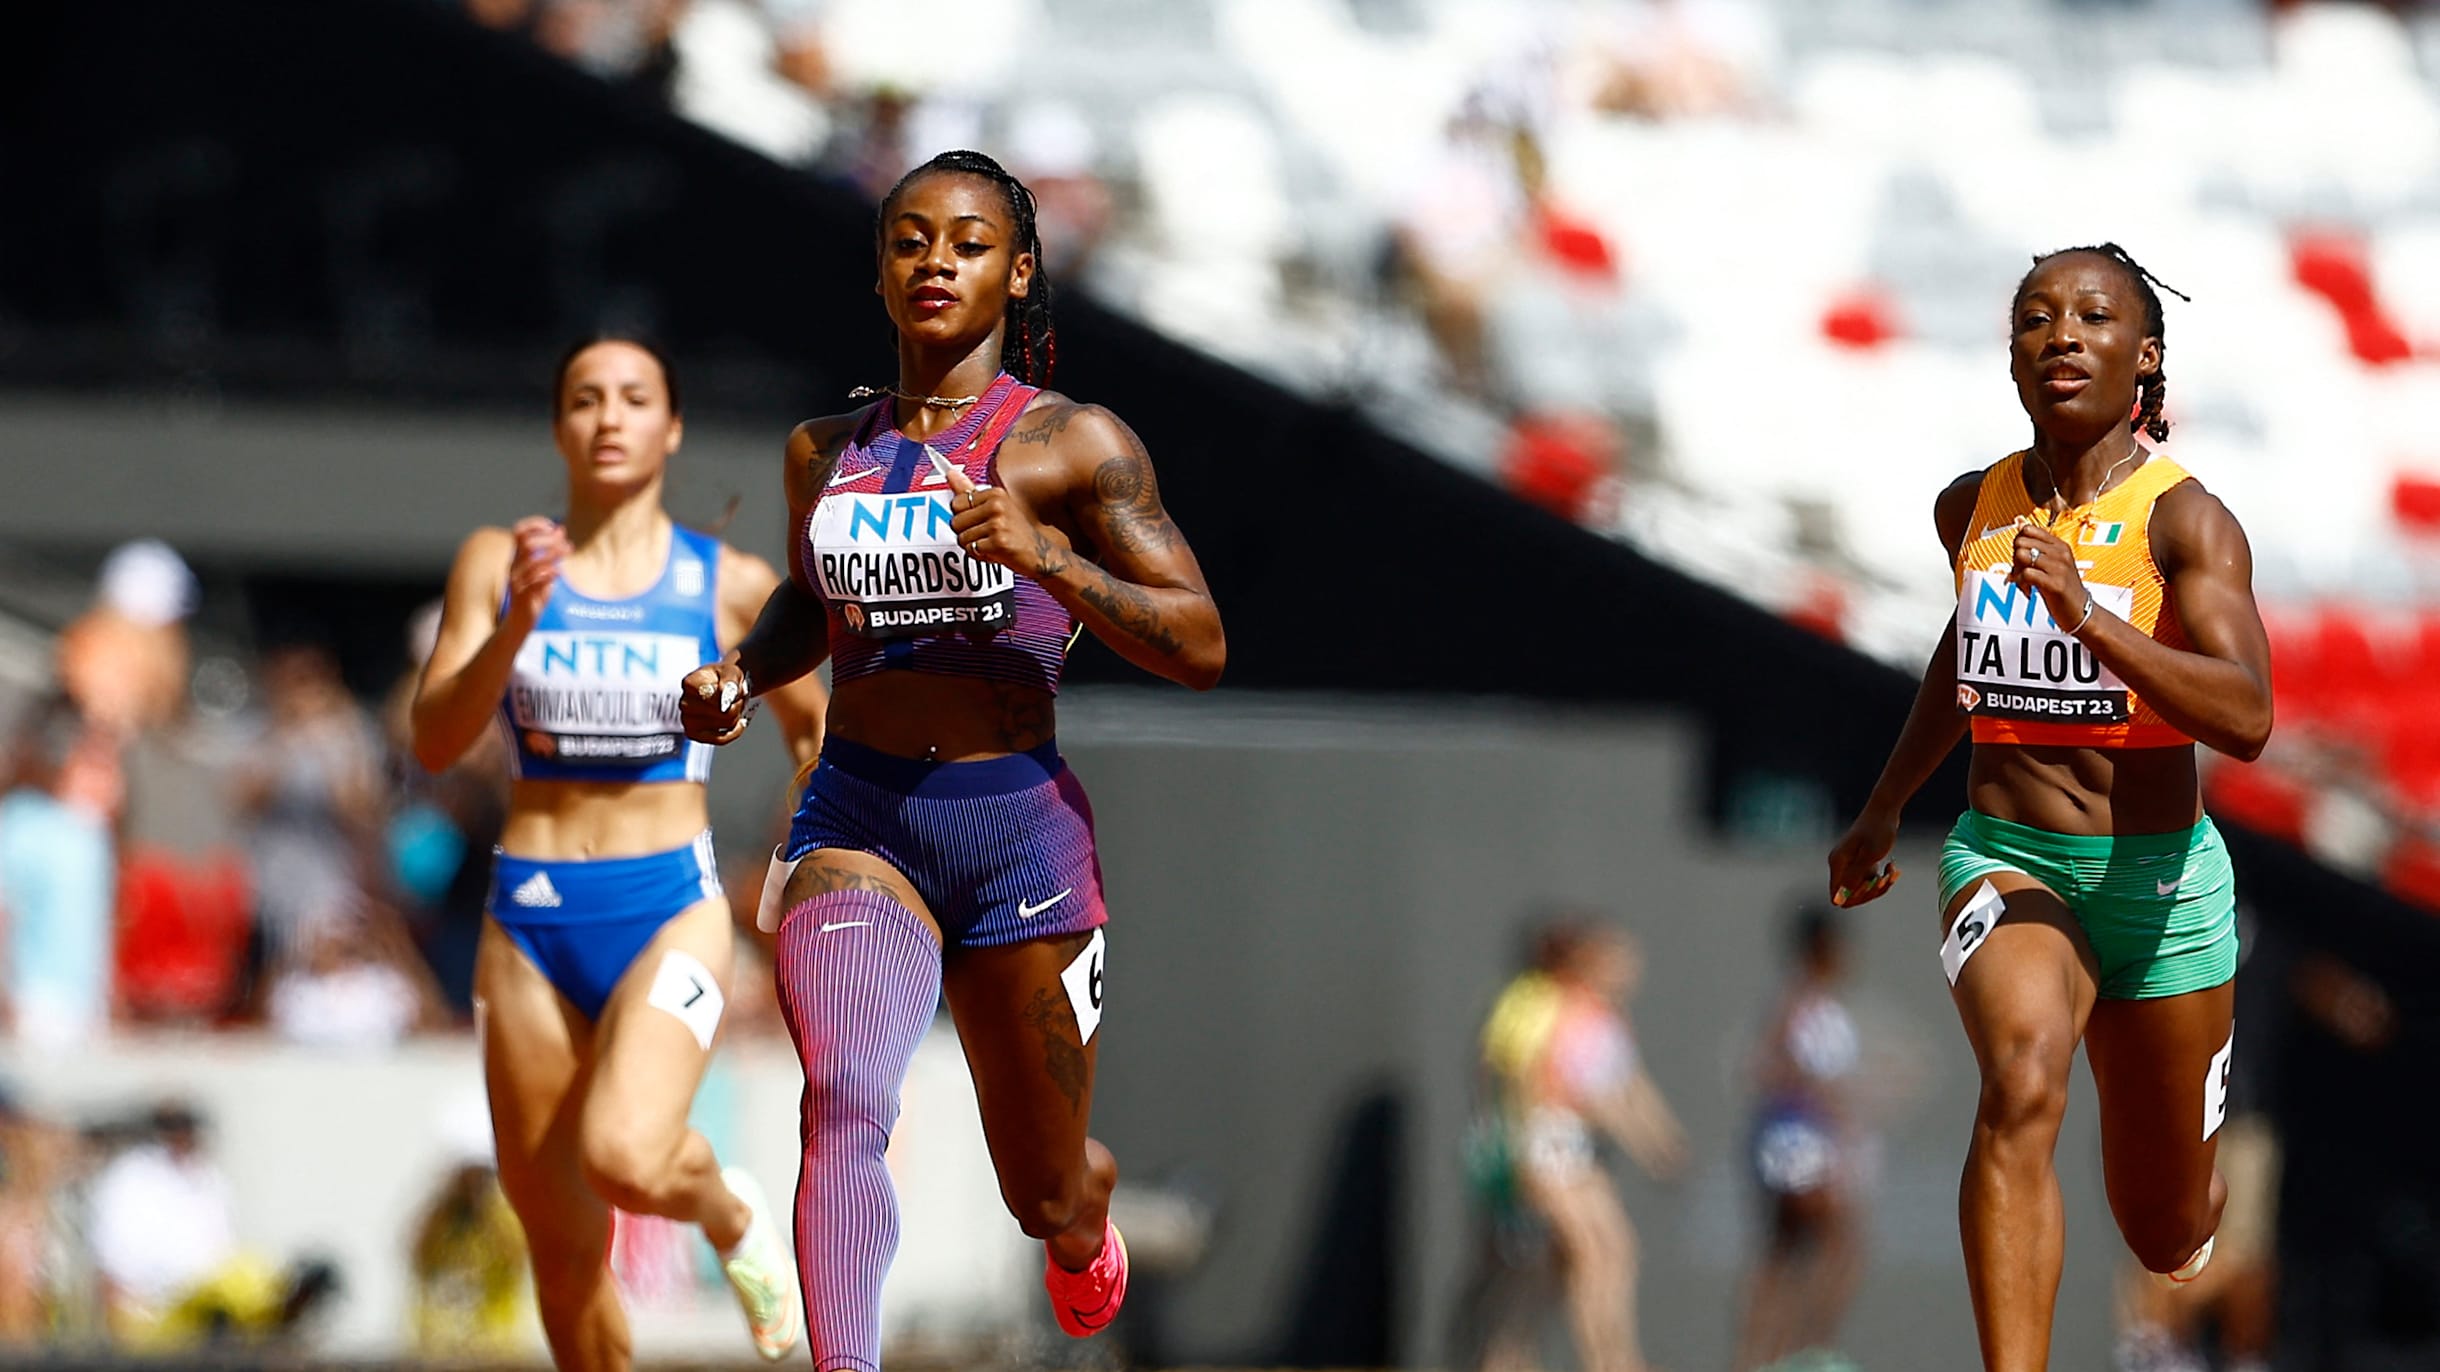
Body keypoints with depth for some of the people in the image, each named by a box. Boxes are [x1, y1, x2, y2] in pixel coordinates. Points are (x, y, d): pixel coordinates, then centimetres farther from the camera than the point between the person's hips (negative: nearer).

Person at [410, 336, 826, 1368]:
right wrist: (516, 625, -21)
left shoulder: (731, 585, 2)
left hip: (671, 907, -2)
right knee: (562, 1254, 5)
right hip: (530, 921, 2)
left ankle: (731, 1215, 7)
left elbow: (809, 725, 18)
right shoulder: (498, 564, 2)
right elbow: (434, 740, -7)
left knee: (625, 1157, -27)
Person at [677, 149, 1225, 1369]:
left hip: (1019, 823, -1)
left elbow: (1200, 650, -7)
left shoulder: (1071, 444, -3)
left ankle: (1087, 1201, 52)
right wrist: (741, 673, 8)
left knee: (1046, 1202, 14)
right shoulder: (824, 451, 10)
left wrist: (1045, 556, -21)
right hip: (854, 821, 2)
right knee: (843, 1099, -28)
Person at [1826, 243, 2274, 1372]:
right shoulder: (1973, 507, 2)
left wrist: (2086, 615, -37)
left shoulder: (2184, 518, -13)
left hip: (2161, 882, -1)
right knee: (2023, 1079, -33)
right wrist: (1884, 809, 30)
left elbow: (2247, 719, -26)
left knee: (2168, 1236, 13)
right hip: (2004, 858, 1)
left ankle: (2198, 1195, 54)